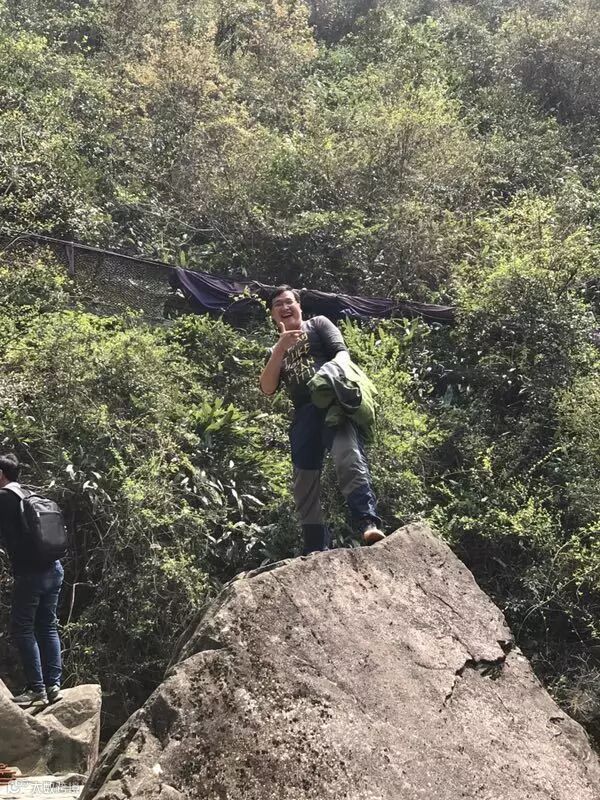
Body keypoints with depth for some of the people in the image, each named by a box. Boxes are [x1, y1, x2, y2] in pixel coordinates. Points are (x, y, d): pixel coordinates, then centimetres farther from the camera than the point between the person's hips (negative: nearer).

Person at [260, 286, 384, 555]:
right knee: (304, 486, -2)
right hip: (303, 415, 5)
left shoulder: (318, 324, 20)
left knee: (348, 458, -30)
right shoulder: (277, 351, 28)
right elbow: (267, 388, 11)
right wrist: (281, 348, 1)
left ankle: (368, 523, -43)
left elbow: (342, 351, 4)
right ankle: (316, 552, 2)